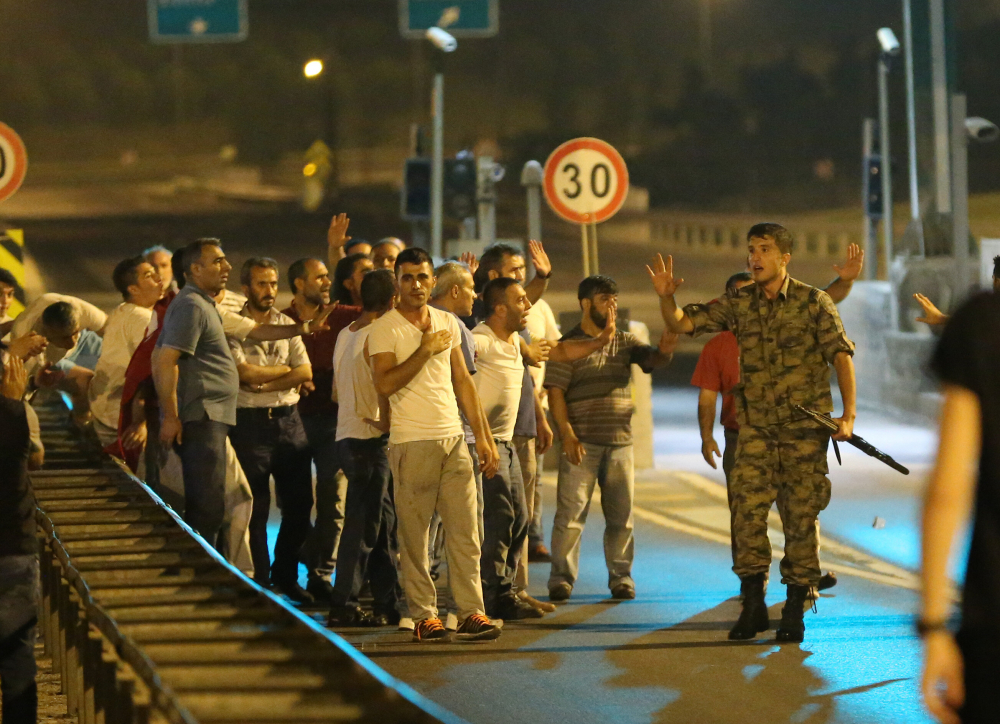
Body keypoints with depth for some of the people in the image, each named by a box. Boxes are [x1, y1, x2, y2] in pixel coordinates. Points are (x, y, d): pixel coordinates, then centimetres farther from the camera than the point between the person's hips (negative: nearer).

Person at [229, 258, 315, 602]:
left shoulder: (287, 325, 12)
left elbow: (306, 372, 0)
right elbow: (245, 372, -15)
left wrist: (265, 383, -11)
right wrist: (286, 371, -3)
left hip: (288, 418, 5)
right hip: (250, 421, -5)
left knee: (299, 501, 5)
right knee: (256, 507, -1)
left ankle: (285, 574, 20)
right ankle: (259, 580, 8)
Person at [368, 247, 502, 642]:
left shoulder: (448, 324, 13)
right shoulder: (385, 329, -4)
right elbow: (385, 383, -16)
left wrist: (482, 436, 14)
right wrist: (426, 350, -14)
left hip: (454, 440, 5)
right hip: (411, 443, -5)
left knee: (465, 531, 1)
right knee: (414, 535, -2)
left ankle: (471, 613, 2)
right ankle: (423, 616, 3)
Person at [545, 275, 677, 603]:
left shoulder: (624, 341, 13)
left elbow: (650, 359, -2)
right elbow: (555, 393, -5)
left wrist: (663, 351, -26)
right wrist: (567, 434, -14)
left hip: (620, 441, 4)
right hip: (582, 443, -4)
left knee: (621, 514, 7)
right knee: (571, 511, -5)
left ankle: (621, 576, 14)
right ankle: (562, 578, 0)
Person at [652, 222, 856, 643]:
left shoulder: (814, 302, -3)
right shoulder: (739, 305, 5)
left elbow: (841, 355, -5)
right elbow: (683, 323, 5)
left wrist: (849, 414, -13)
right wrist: (666, 297, -17)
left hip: (805, 427, -2)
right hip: (755, 426, 3)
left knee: (800, 514, 0)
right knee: (748, 509, -7)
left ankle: (794, 610, 9)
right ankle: (752, 604, 1)